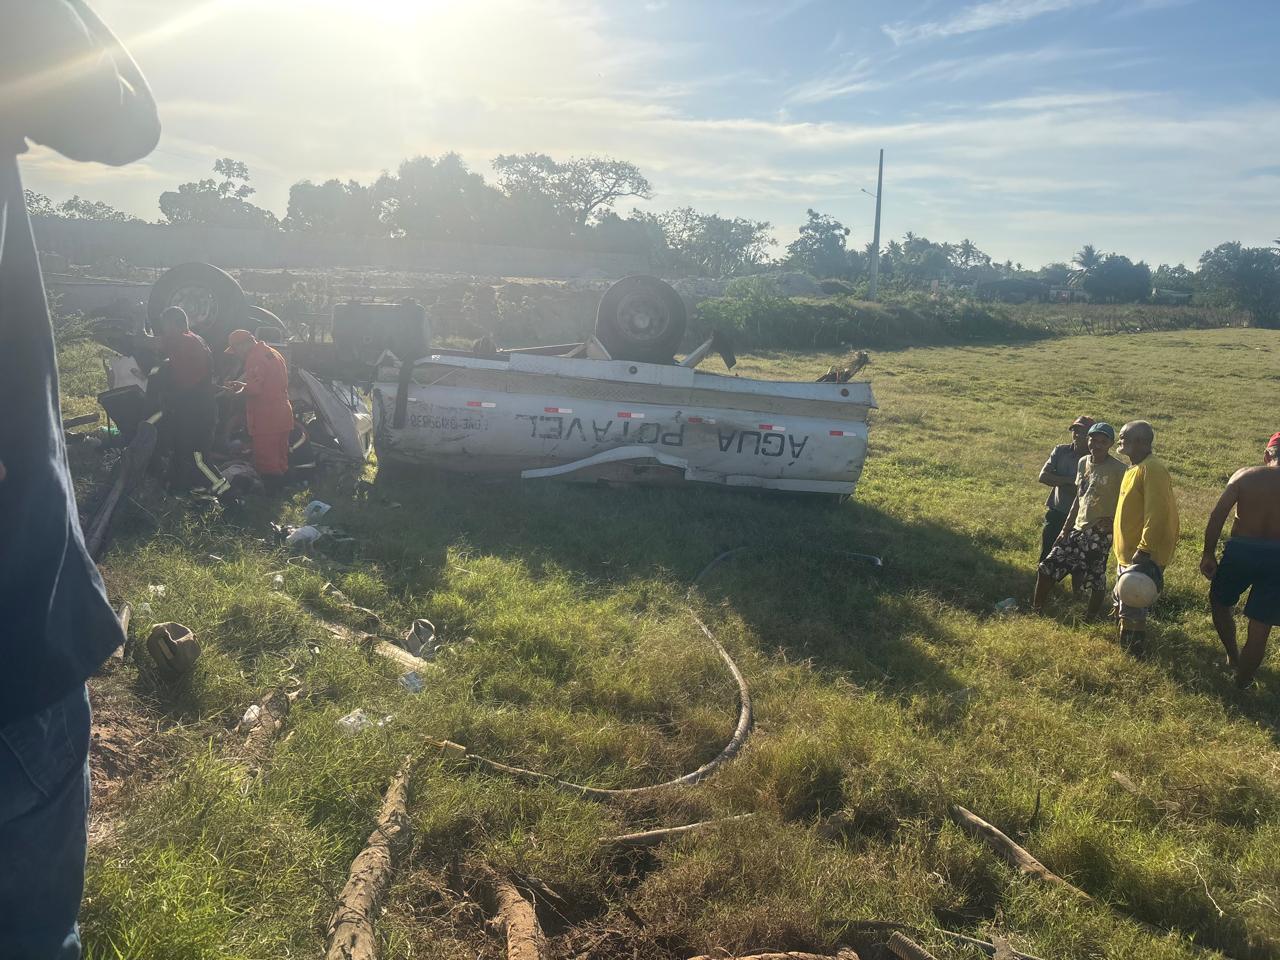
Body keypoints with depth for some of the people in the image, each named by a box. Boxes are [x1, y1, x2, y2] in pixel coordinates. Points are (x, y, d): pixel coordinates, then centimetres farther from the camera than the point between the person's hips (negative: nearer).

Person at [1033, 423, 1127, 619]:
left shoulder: (1118, 470, -12)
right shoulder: (1083, 462, 8)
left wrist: (1112, 521, -23)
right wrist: (1066, 528, 14)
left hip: (1099, 534, -6)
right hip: (1077, 529, 6)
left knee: (1095, 580, 1)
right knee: (1048, 567, 4)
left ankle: (1090, 620, 18)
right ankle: (1036, 610, 16)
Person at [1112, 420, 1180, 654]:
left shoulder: (1152, 469, -19)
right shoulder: (1136, 467, 12)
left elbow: (1156, 513, -26)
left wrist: (1144, 550, -28)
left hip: (1141, 556, -10)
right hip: (1127, 552, 10)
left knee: (1132, 610, -4)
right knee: (1122, 605, 19)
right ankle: (1125, 648, 31)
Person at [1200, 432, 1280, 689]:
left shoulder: (1245, 475, -1)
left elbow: (1217, 515, -8)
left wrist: (1208, 554, 0)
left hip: (1241, 551, 0)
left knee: (1220, 602, 28)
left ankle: (1233, 657, 37)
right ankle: (1242, 682, 21)